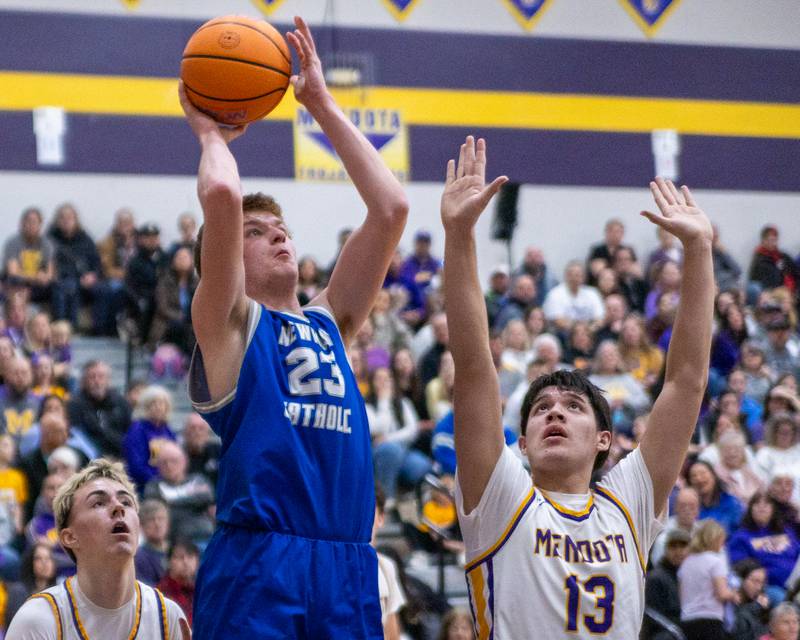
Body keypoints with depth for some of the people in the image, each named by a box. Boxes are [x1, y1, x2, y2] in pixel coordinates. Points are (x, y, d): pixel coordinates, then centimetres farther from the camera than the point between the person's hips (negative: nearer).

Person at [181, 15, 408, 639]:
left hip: (349, 567, 5)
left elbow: (391, 208, 18)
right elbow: (222, 196, -8)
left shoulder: (329, 321, 23)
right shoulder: (227, 323, 7)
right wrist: (212, 134, 13)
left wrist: (323, 106, 21)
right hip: (257, 563, -5)